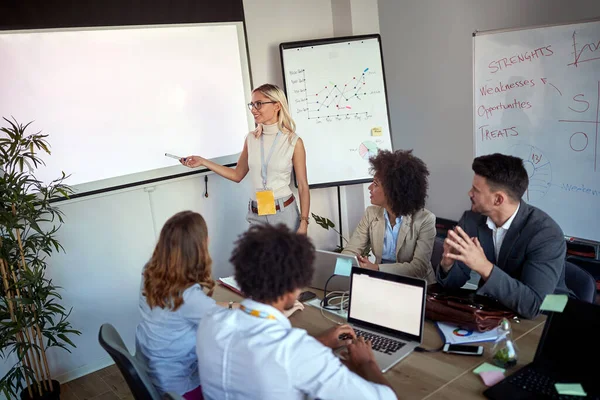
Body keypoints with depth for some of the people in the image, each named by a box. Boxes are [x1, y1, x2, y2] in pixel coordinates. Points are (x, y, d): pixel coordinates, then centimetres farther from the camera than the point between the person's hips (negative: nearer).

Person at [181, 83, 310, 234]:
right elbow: (237, 175, 12)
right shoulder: (251, 139, 3)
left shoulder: (294, 142, -8)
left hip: (284, 213, -3)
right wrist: (203, 162, 6)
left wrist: (303, 224, -12)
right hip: (256, 215, 3)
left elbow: (303, 186, -7)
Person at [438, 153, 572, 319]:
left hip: (541, 318, -2)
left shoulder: (546, 234, -21)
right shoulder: (471, 220, -7)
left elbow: (533, 305, -29)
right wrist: (448, 262, -23)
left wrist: (484, 267, -37)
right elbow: (453, 281, -2)